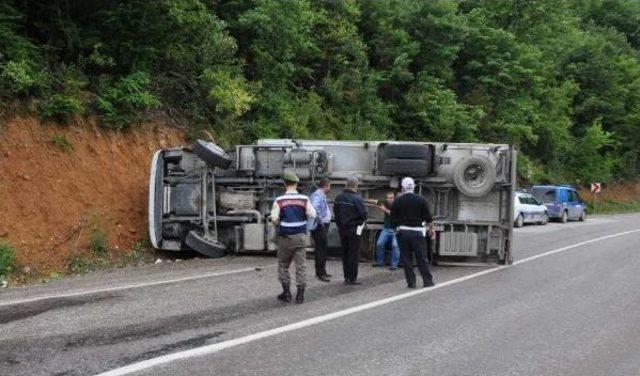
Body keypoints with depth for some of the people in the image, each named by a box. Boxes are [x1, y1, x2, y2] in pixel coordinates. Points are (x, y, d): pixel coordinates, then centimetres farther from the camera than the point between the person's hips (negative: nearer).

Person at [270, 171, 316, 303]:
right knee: (301, 265, 5)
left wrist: (279, 223, 8)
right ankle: (300, 295, 4)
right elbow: (312, 215, -3)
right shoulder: (304, 199, -2)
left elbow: (274, 218, -13)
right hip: (300, 236, 1)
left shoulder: (279, 200, -7)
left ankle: (286, 293, 14)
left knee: (283, 265, 13)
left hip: (285, 237, -1)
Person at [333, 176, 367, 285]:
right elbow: (363, 215, -19)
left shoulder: (338, 198, 5)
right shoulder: (357, 199, -17)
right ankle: (352, 278, 1)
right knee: (354, 254, 0)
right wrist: (360, 221, 2)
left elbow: (335, 213, 11)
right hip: (353, 230, -7)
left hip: (342, 230, 7)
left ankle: (347, 277, 19)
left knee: (345, 253, 14)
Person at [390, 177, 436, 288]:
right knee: (422, 258, 7)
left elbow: (393, 220, 0)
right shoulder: (421, 200, -2)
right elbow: (428, 218, 1)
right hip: (418, 232, 0)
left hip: (403, 232, 0)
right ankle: (427, 281, 10)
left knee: (406, 258, 5)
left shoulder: (397, 201, -2)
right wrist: (431, 229, 14)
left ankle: (411, 282, 5)